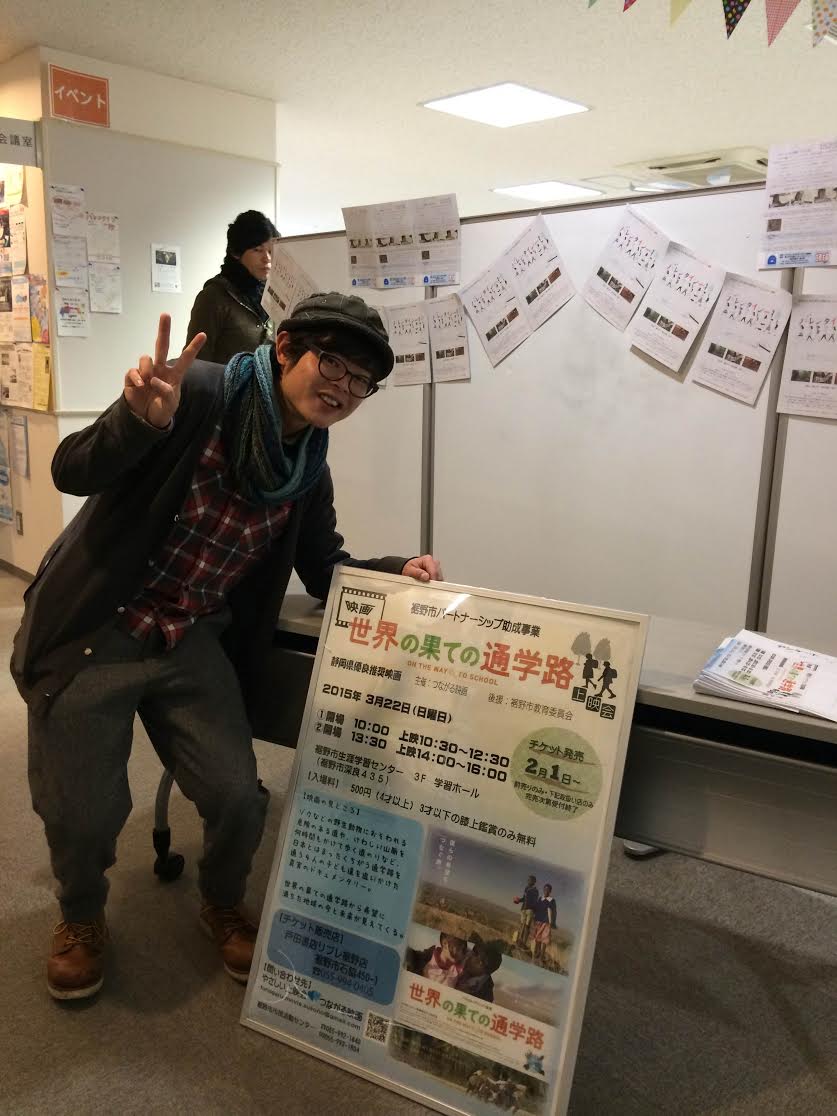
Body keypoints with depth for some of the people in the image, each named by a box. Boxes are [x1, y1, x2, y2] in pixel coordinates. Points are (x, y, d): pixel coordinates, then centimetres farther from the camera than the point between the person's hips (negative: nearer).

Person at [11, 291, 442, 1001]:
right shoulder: (201, 395, -18)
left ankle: (223, 906, 30)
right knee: (83, 812, 0)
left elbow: (326, 570, 11)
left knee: (238, 798, -5)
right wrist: (142, 419, -40)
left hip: (194, 645, 4)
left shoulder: (309, 471, 1)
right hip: (92, 633, -4)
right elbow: (72, 471, -20)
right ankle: (82, 916, 36)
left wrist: (395, 570, -8)